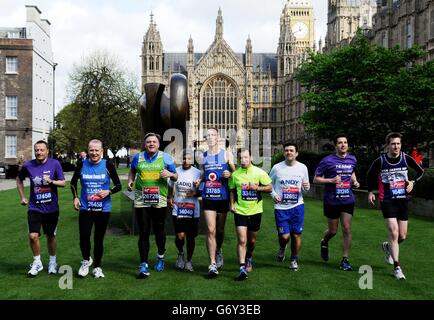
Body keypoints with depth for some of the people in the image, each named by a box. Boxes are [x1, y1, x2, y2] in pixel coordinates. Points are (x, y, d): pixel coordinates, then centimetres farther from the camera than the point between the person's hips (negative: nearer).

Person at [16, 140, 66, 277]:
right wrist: (22, 197, 11)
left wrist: (51, 181, -22)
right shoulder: (28, 165, -3)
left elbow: (63, 183, -5)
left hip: (51, 208, -1)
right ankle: (37, 263, 14)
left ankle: (52, 262, 31)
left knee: (51, 236, 11)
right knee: (33, 236, -8)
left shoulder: (55, 164, -7)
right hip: (34, 207, 1)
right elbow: (19, 180, 15)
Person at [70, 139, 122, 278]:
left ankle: (97, 267, 26)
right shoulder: (82, 165, 2)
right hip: (85, 208, 1)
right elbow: (73, 182, 16)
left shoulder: (107, 165, -3)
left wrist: (108, 192, -18)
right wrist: (75, 197, 3)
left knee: (99, 239, 7)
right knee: (84, 237, -9)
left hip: (103, 209, -1)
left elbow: (118, 186, 0)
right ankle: (86, 260, 21)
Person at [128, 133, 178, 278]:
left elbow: (175, 177, 8)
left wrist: (170, 174, -14)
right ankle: (143, 265, 6)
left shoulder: (166, 158, 4)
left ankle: (161, 256, 37)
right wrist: (130, 181, 6)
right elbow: (132, 170, 26)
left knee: (159, 230, 11)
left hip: (159, 201, 0)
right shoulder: (137, 157, 7)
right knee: (143, 233, 0)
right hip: (141, 201, 0)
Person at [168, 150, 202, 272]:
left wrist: (195, 193, -15)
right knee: (180, 236, -7)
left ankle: (189, 260, 25)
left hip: (193, 210, 0)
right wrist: (169, 198, 4)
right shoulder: (176, 171, 5)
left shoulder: (198, 173, 0)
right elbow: (170, 187, 19)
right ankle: (180, 254, 24)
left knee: (191, 237, 5)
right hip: (178, 209, 0)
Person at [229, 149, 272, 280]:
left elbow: (269, 188, 0)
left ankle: (248, 259, 42)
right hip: (240, 211, 0)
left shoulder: (259, 173, -4)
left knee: (252, 240, 15)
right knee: (242, 240, -10)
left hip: (255, 211, 1)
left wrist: (257, 187, -15)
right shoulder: (235, 174, 1)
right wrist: (232, 204, 1)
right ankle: (242, 269, -9)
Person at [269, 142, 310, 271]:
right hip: (281, 207, -1)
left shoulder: (302, 167, 3)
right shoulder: (277, 167, -2)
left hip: (297, 206, 1)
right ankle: (282, 248, 31)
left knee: (296, 235, 5)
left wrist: (307, 187, -11)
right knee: (284, 236, -6)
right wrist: (273, 194, -6)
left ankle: (294, 260, 26)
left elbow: (305, 187, 13)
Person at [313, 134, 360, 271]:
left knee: (347, 229, -3)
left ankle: (345, 260, 7)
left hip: (348, 200, 3)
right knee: (333, 231, 8)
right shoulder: (327, 161, -9)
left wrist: (355, 181, 7)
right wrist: (331, 180, -20)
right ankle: (324, 242, 43)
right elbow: (316, 179, -5)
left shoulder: (352, 159, 6)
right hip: (331, 201, -3)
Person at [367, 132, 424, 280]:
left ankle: (388, 246, 41)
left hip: (403, 200, 3)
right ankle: (397, 267, -1)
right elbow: (370, 175, 10)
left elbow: (420, 171, 12)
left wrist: (413, 182, -5)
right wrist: (370, 191, 3)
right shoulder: (380, 161, -8)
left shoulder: (406, 158, -4)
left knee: (402, 236, 7)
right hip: (387, 201, -3)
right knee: (394, 233, -12)